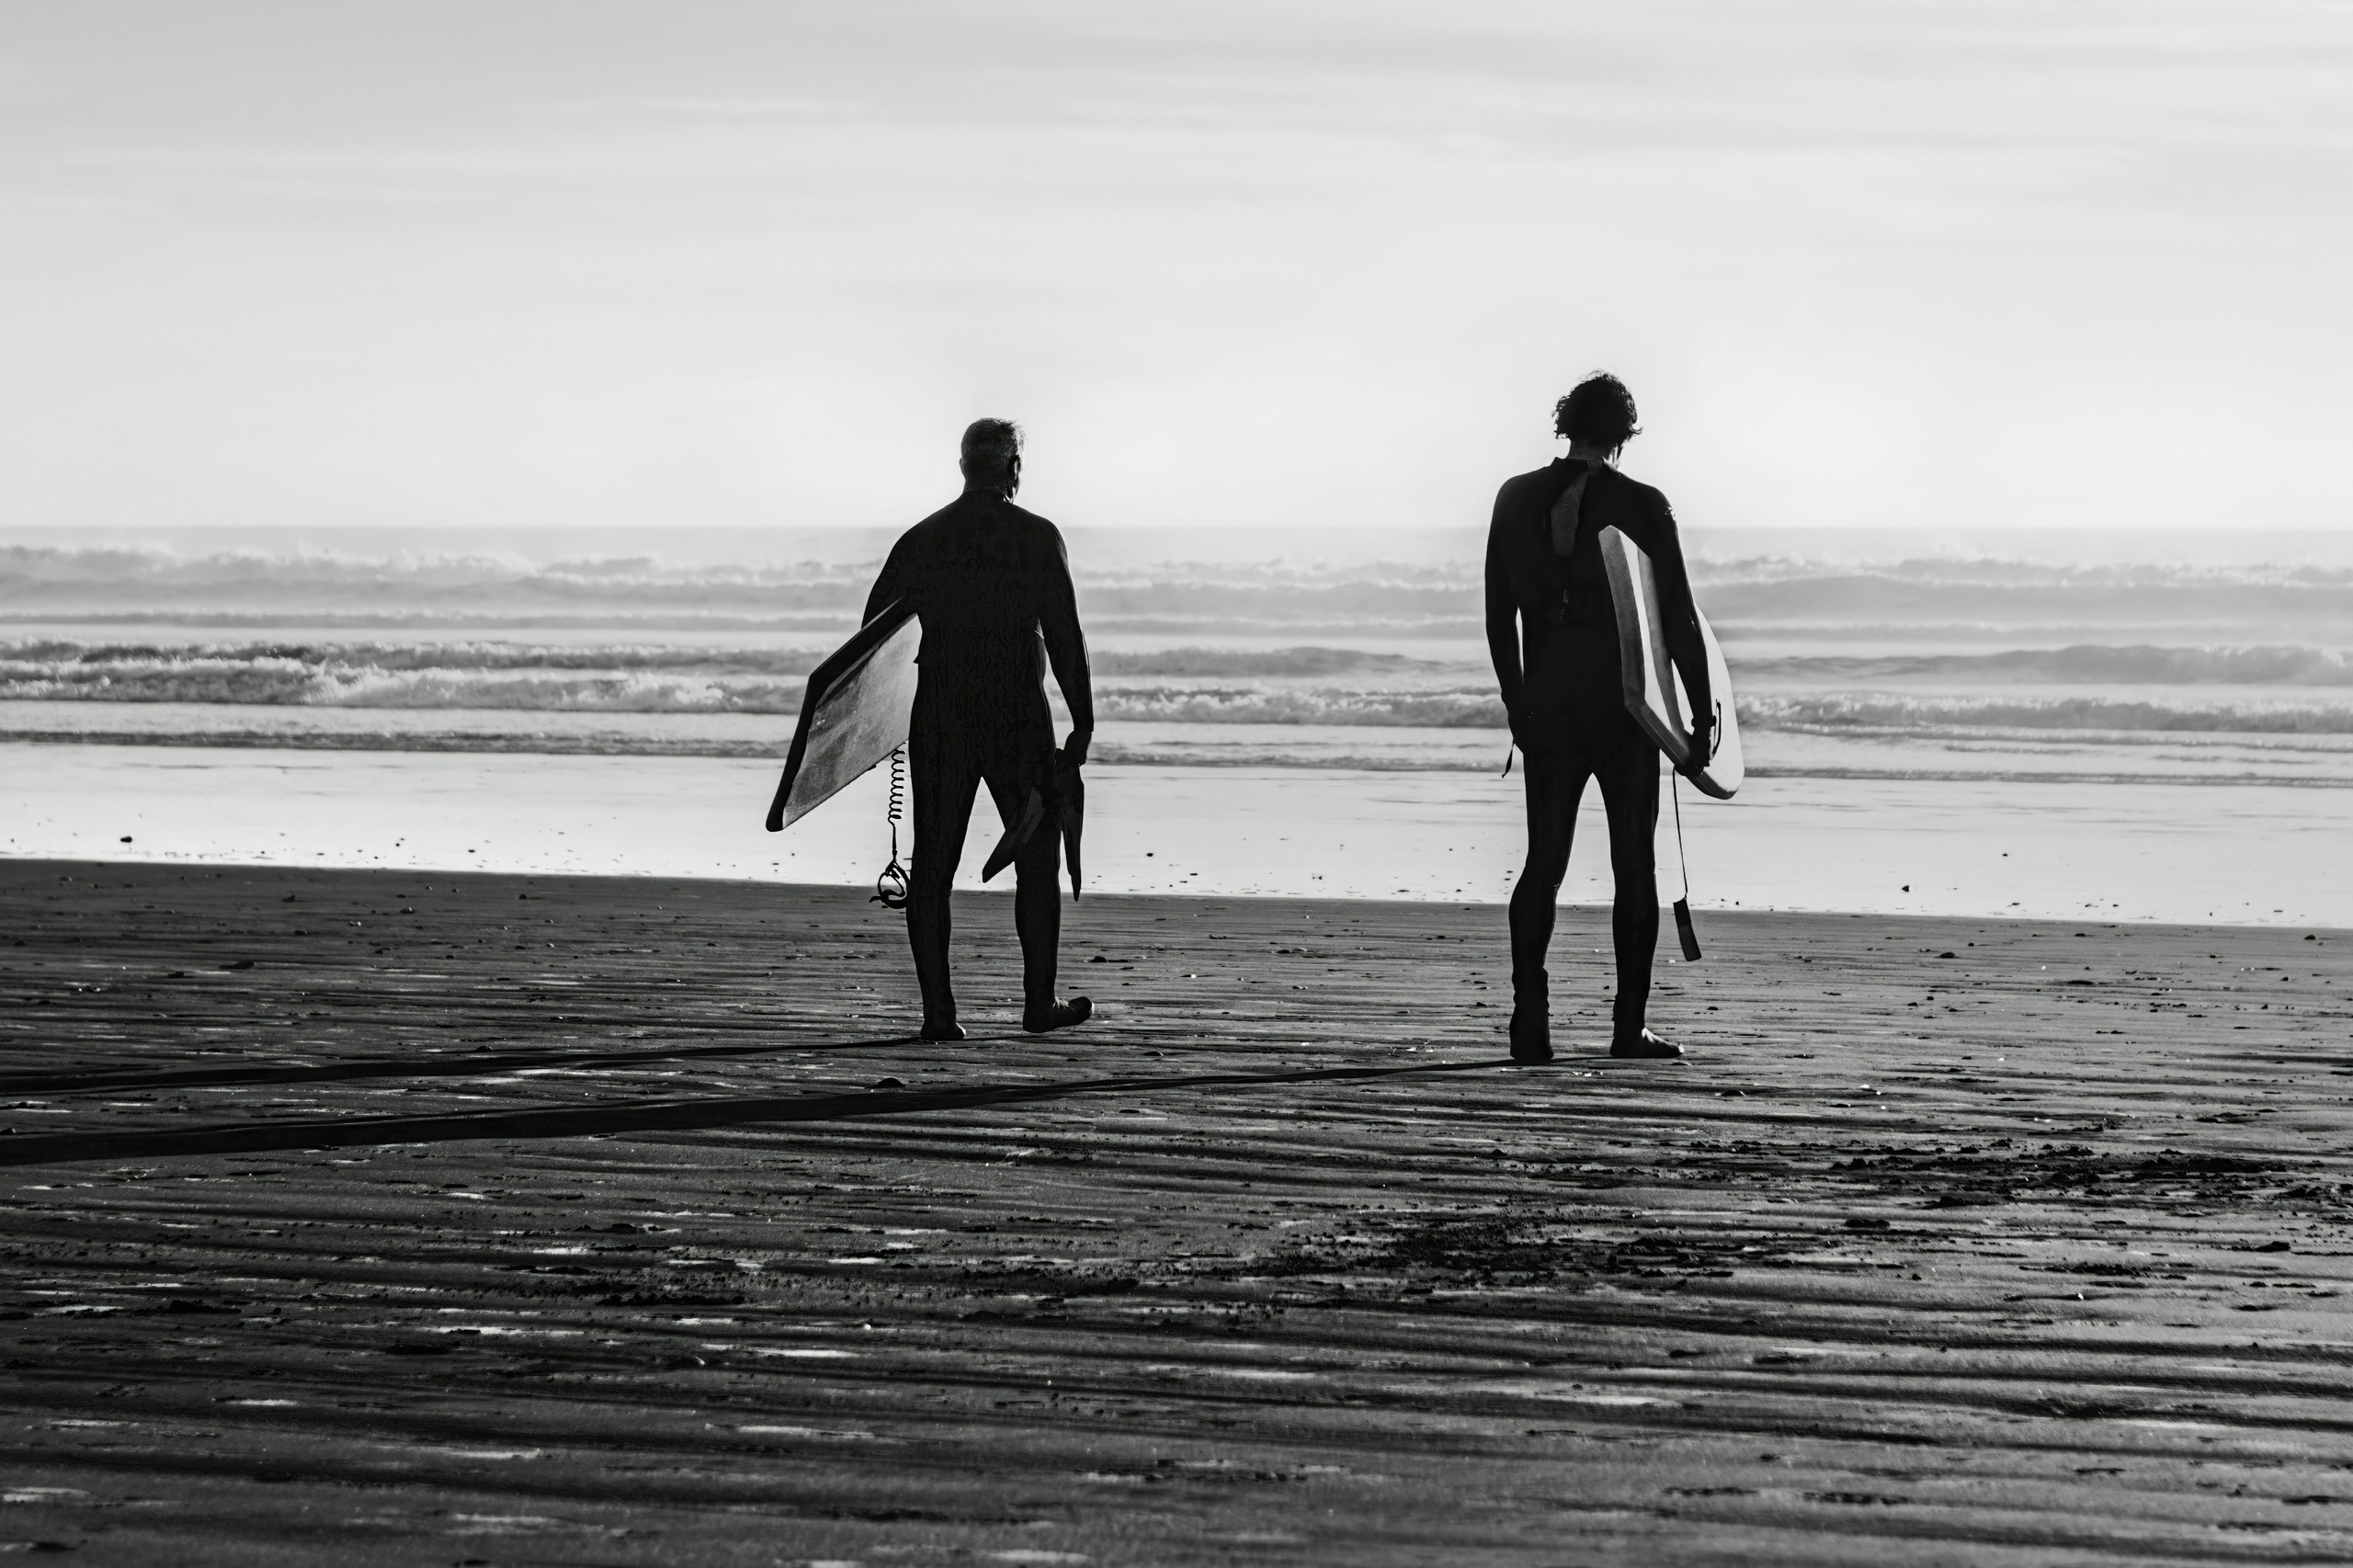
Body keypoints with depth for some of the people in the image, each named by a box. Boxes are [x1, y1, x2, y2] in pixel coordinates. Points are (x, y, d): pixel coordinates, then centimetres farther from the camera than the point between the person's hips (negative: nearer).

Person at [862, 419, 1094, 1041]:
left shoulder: (921, 540, 5)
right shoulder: (1037, 538, -4)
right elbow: (1065, 638, -7)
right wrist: (1082, 723, -3)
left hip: (938, 721, 2)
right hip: (1018, 718, -2)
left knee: (931, 867, 4)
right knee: (1037, 858, 11)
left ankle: (937, 1008, 0)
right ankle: (1039, 1001, 12)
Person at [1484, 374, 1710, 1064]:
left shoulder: (1516, 501, 1)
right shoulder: (1642, 507, -9)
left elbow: (1499, 618, 6)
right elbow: (1679, 621, -8)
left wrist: (1517, 706, 16)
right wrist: (1703, 715, 2)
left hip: (1547, 711, 3)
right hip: (1626, 710, -3)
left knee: (1543, 862, 8)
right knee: (1634, 865, 7)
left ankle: (1530, 1014, -5)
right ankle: (1629, 1025, 6)